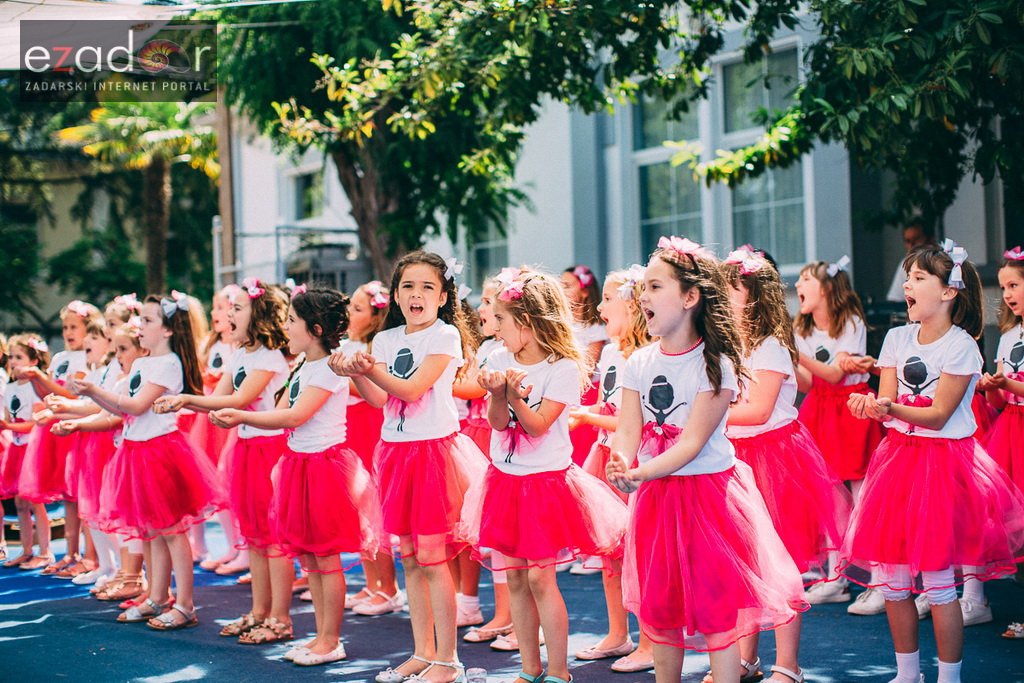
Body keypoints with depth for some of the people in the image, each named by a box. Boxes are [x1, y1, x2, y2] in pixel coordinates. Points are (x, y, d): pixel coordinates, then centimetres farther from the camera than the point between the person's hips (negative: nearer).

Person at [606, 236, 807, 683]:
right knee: (659, 602, 13)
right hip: (655, 496, 6)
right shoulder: (639, 362, 3)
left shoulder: (716, 364, -13)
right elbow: (627, 430, -4)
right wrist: (621, 463, -26)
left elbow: (693, 441, -19)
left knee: (714, 604, -4)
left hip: (706, 491, -5)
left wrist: (643, 473, -32)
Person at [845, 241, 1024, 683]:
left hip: (943, 460, -6)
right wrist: (870, 407, -20)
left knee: (937, 583, -5)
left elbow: (938, 414, -15)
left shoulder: (961, 346, -10)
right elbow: (887, 404, 3)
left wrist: (892, 409, -31)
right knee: (890, 579, 6)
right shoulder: (897, 338, 8)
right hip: (899, 456, 6)